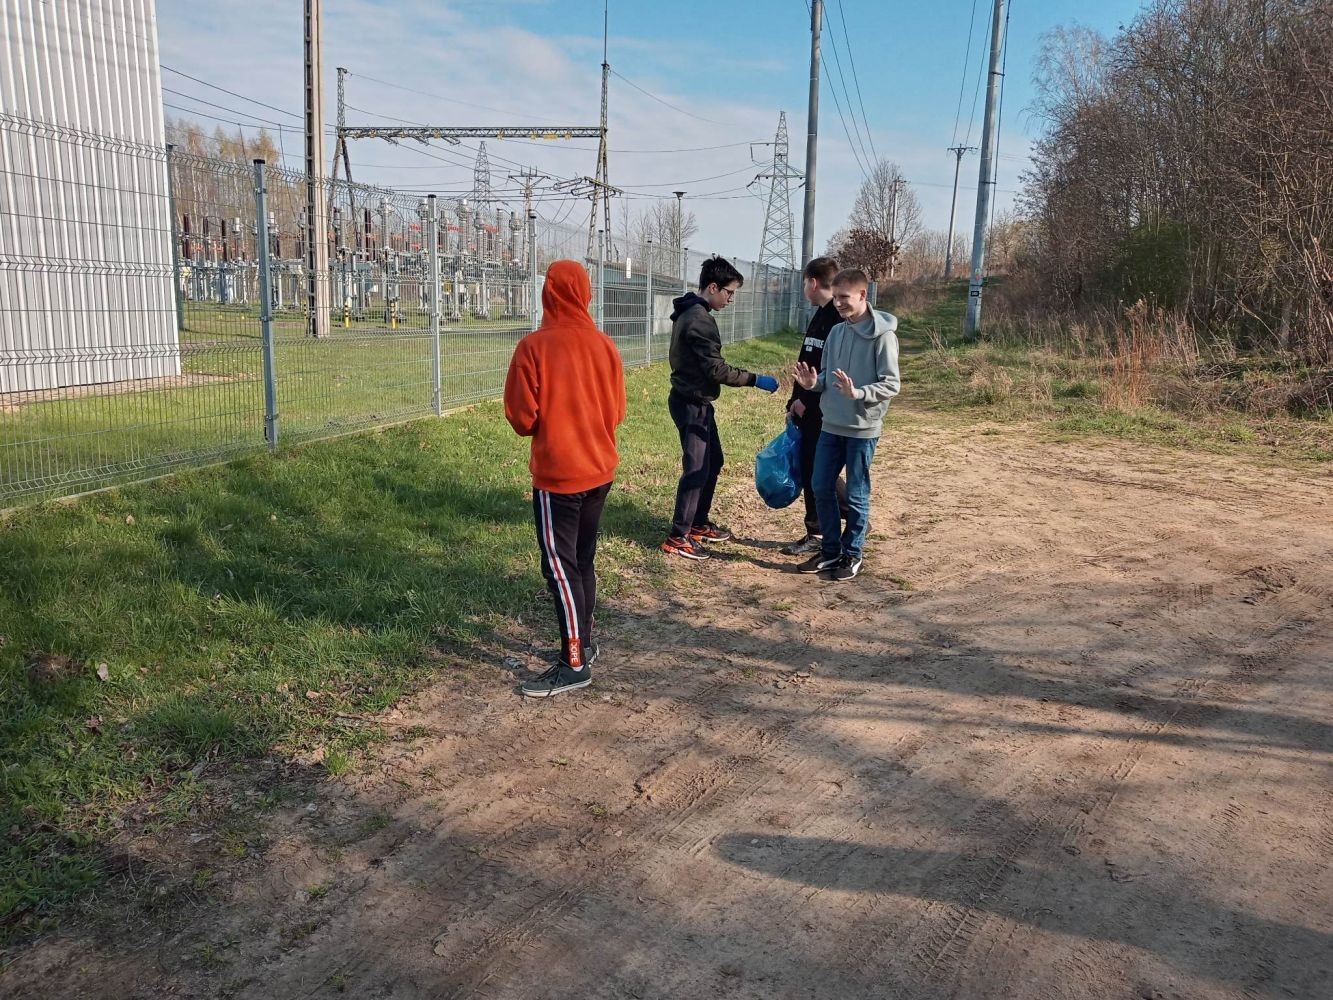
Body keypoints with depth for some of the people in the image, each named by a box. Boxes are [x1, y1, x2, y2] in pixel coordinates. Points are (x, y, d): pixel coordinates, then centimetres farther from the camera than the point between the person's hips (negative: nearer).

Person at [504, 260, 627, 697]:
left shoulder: (534, 347, -14)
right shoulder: (605, 345, 1)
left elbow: (521, 416, -12)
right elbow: (616, 412, 8)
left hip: (556, 474, -6)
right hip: (599, 469, 6)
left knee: (559, 566, 0)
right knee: (582, 560, 17)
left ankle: (574, 665, 3)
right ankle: (583, 643, 27)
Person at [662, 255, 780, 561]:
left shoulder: (690, 313, 12)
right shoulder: (699, 319, -21)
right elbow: (716, 370, -23)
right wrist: (755, 380, -17)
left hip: (696, 402, 11)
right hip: (692, 404, -11)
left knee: (712, 461, 18)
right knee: (696, 469, -5)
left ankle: (699, 524, 29)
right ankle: (677, 538, 2)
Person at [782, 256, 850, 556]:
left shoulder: (841, 319, -16)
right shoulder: (819, 317, 14)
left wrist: (806, 402, -17)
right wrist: (795, 402, 13)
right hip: (809, 412, 9)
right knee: (809, 472, 11)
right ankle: (817, 534, 21)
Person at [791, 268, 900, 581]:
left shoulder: (882, 335, -13)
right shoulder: (836, 332, 8)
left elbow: (891, 384, -15)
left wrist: (857, 393, -29)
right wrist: (814, 382, -6)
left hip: (863, 429, -6)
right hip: (831, 426, 7)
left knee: (856, 495, 5)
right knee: (821, 488, 10)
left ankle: (852, 554, 20)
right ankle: (831, 550, 25)